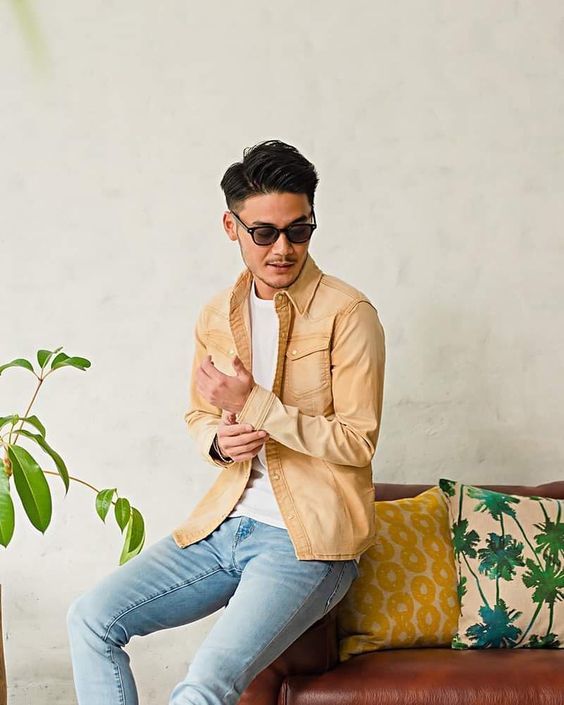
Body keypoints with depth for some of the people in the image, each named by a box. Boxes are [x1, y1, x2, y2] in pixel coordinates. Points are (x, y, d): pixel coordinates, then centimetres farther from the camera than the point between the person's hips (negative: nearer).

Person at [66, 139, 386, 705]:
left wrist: (252, 403, -19)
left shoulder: (347, 314, -10)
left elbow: (357, 442, -13)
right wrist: (218, 440, -4)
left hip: (308, 540, -6)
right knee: (90, 618, -4)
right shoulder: (217, 315, 9)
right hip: (224, 524, 7)